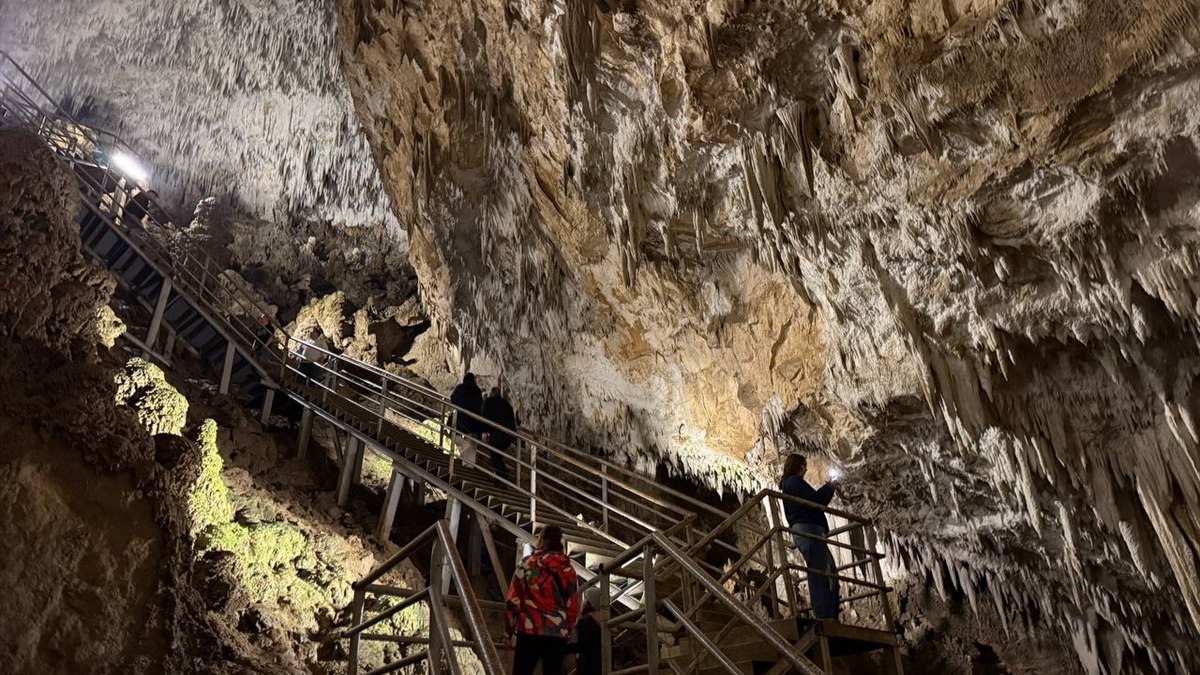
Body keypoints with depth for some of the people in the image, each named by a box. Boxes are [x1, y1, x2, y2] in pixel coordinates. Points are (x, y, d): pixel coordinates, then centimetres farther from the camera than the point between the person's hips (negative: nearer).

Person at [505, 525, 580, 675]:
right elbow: (573, 608, 7)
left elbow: (513, 600, -3)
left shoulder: (527, 564, -2)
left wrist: (510, 630, 6)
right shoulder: (569, 570, 5)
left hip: (529, 631, -2)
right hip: (557, 634, 2)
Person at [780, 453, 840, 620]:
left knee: (829, 572, 9)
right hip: (808, 529, -11)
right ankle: (824, 617, -24)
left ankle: (831, 617, 6)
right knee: (819, 573, -17)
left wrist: (826, 490, 21)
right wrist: (829, 487, 2)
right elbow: (815, 500, -13)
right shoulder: (794, 481, -3)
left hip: (802, 531, 11)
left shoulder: (788, 484, 27)